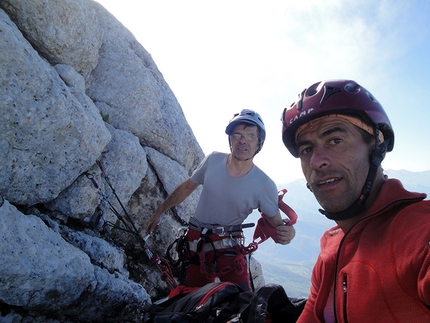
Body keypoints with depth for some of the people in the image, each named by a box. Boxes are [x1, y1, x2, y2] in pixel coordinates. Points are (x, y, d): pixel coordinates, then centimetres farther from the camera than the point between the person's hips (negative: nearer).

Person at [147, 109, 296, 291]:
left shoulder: (264, 185, -14)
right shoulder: (213, 160, -7)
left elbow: (275, 223, -6)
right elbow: (187, 187, 7)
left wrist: (286, 232, -31)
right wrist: (159, 212, 14)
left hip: (228, 249, -2)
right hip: (196, 243, 2)